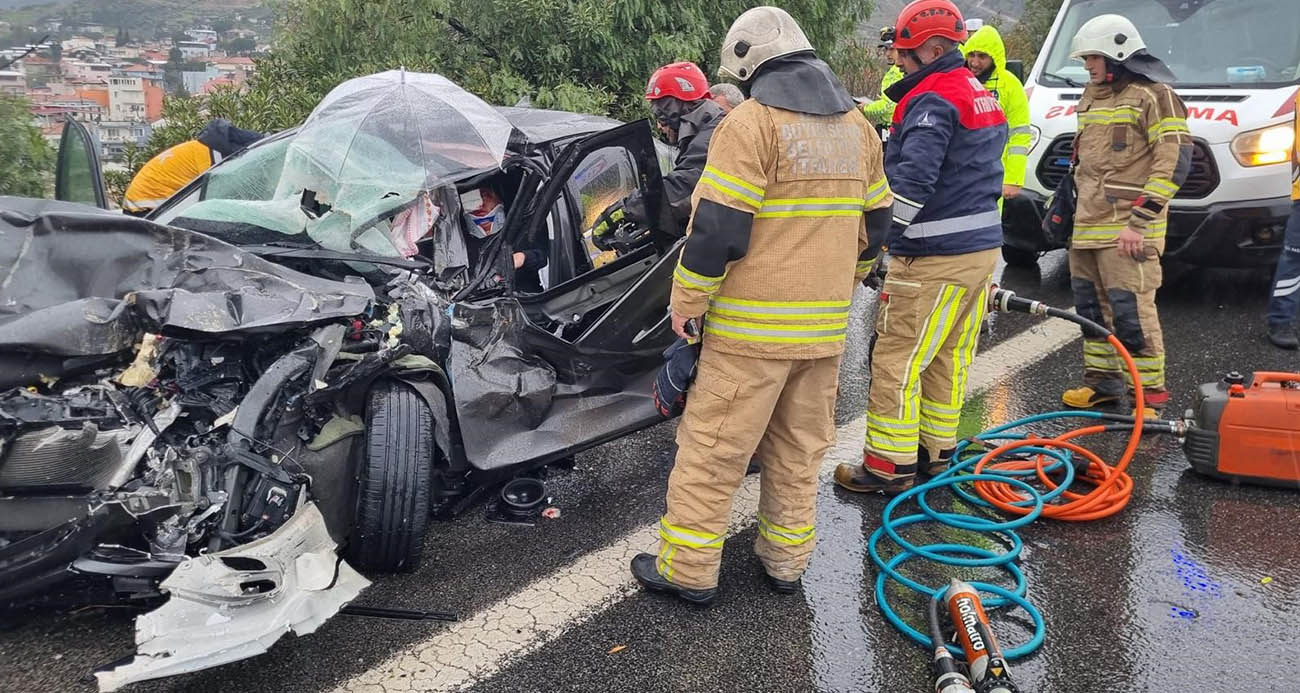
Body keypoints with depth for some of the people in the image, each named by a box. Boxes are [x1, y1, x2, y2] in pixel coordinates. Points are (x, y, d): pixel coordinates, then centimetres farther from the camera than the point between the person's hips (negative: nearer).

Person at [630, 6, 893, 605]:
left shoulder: (752, 122, -12)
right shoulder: (857, 127, 11)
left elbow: (717, 227, -18)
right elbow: (875, 224, 17)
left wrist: (686, 302, -7)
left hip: (752, 328, -7)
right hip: (825, 327, 7)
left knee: (712, 448, 4)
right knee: (799, 449, 17)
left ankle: (688, 569, 13)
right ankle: (786, 561, 28)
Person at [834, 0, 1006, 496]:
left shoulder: (931, 101, -16)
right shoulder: (982, 97, 16)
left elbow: (912, 182, -26)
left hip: (934, 260, -10)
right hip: (982, 248, 10)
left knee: (896, 361, -1)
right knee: (950, 359, 17)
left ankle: (889, 465, 6)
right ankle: (936, 450, 28)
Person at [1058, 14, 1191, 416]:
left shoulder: (1153, 95, -8)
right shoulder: (1092, 97, 18)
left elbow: (1175, 162, -15)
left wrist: (1139, 222, -19)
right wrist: (1065, 208, 25)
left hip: (1127, 230, -8)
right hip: (1087, 226, 8)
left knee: (1132, 310, -10)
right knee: (1091, 307, 13)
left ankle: (1151, 391, 1)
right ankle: (1102, 380, 26)